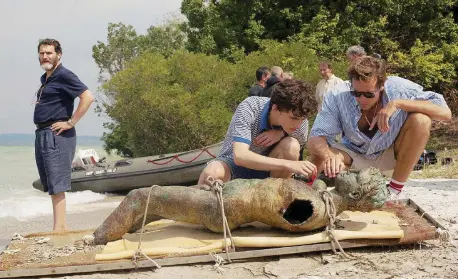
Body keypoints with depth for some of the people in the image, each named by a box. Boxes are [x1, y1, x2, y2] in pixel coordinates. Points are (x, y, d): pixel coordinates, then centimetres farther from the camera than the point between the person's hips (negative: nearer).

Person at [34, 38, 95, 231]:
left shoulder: (64, 76, -10)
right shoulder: (45, 79, 18)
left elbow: (87, 97, -20)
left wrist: (71, 122, -20)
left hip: (57, 135, -10)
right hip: (41, 134, 10)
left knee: (56, 185, -11)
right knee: (49, 185, 11)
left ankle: (59, 228, -11)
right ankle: (62, 227, 17)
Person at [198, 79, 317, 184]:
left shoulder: (300, 120, -16)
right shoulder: (249, 108, -28)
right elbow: (239, 156, -38)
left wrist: (282, 133, -21)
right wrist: (288, 164, -48)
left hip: (265, 167, 4)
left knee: (292, 145, -27)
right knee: (212, 173, -39)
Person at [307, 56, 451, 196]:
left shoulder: (399, 89, -25)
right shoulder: (338, 97, -25)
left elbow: (445, 112, -30)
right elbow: (315, 139, -28)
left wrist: (397, 103, -39)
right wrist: (329, 155, -52)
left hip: (392, 156, 0)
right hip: (356, 156, 0)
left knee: (421, 120, -28)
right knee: (319, 158, -30)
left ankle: (393, 191, -15)